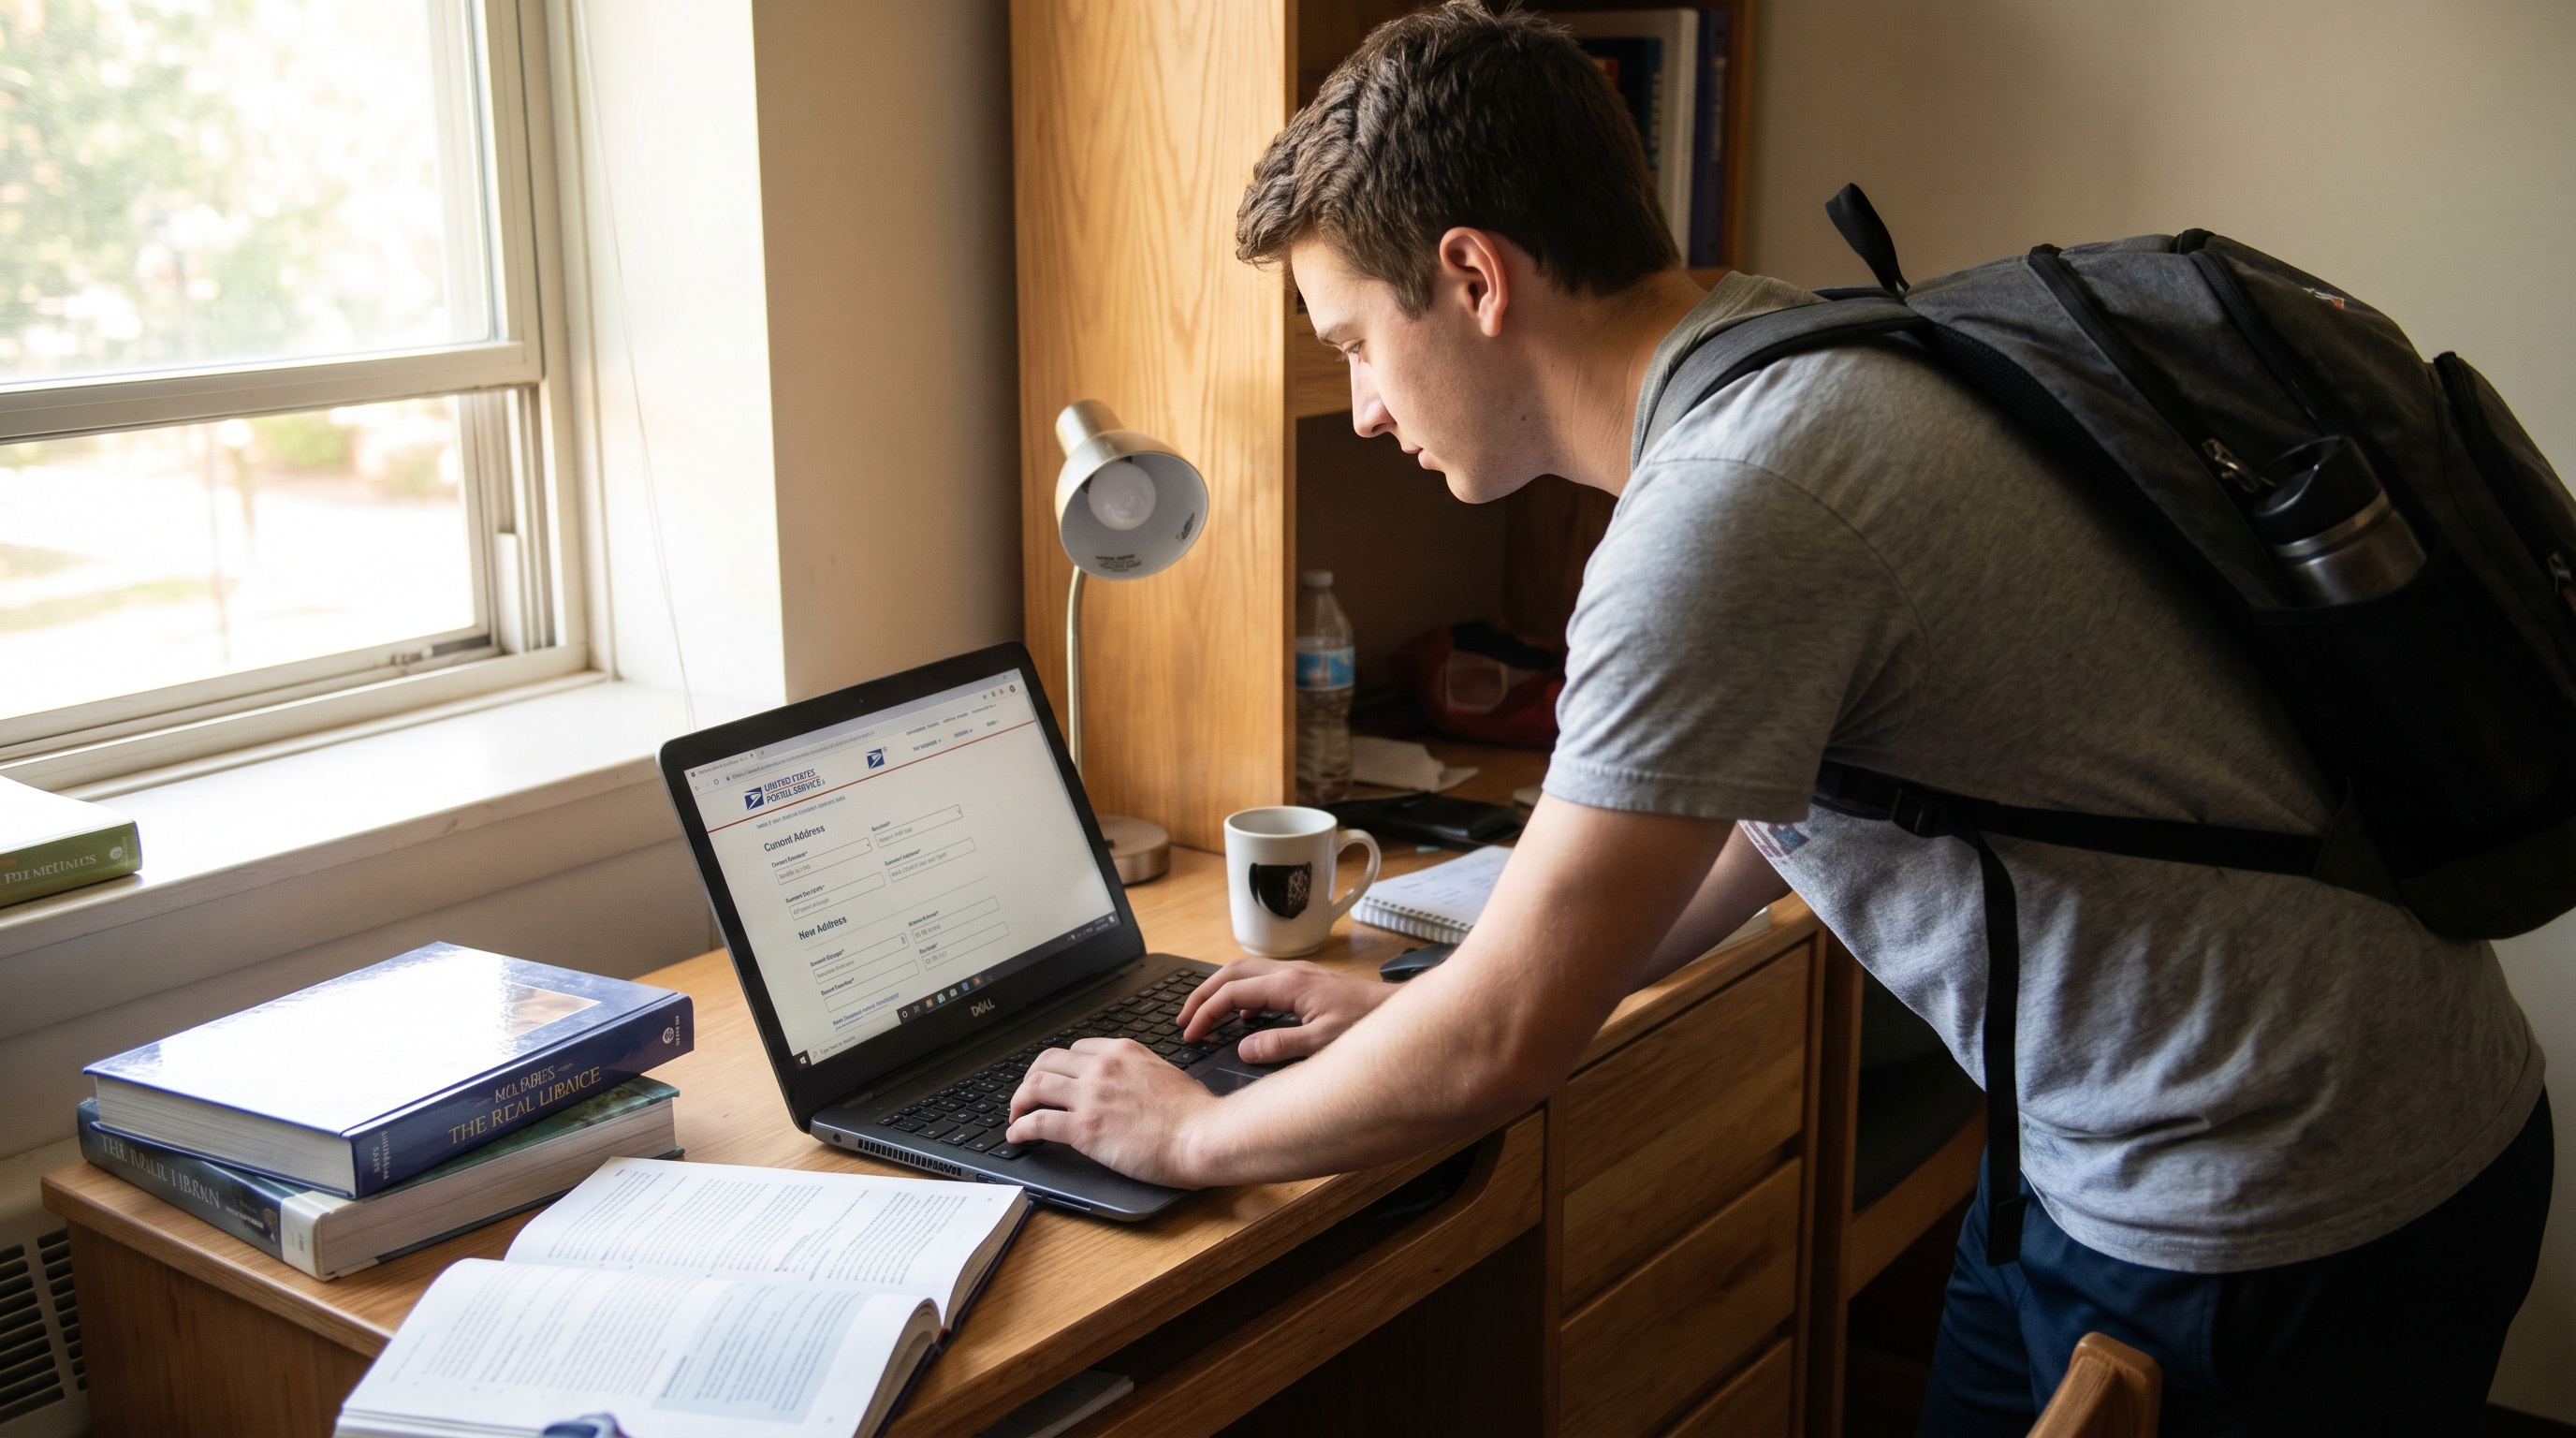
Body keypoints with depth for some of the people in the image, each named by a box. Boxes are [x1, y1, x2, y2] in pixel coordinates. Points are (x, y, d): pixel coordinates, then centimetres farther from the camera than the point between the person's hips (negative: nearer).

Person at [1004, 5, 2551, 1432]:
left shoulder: (1728, 501, -27)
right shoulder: (1782, 364, 4)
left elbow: (1504, 1043, -21)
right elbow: (1747, 815, 16)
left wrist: (1193, 1133, -3)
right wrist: (1411, 1008, 16)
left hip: (2276, 1223, -9)